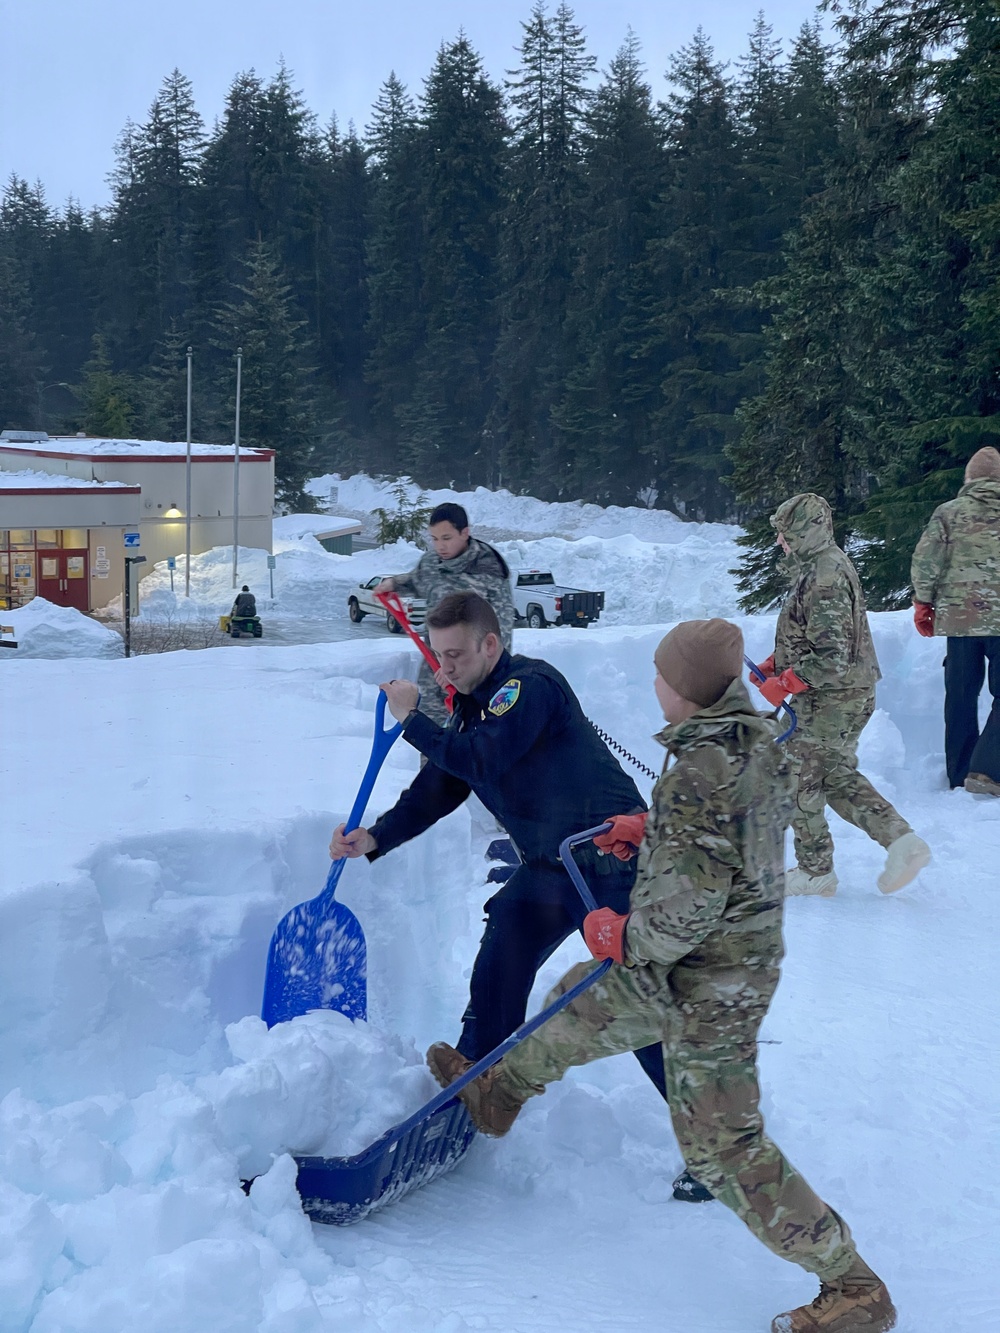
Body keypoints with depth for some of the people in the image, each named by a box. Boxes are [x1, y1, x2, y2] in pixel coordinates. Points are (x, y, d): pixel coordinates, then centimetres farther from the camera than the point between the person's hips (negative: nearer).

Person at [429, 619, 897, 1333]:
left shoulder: (700, 770, -29)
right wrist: (649, 829, 16)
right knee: (582, 1002, 29)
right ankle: (498, 1093, 55)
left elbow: (689, 904, -31)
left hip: (704, 988, -10)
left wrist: (624, 937, -12)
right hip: (744, 955, 10)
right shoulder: (764, 741, -1)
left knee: (721, 1145, 0)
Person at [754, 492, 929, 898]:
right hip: (852, 696, 10)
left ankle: (815, 872, 17)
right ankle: (901, 840, 12)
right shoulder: (827, 563, 8)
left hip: (830, 701, -10)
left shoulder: (823, 579, -24)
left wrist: (782, 685, -17)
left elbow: (830, 659, -27)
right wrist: (776, 662, 11)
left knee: (800, 782, 4)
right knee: (838, 777, 19)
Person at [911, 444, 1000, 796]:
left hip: (959, 618, 2)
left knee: (960, 697, 12)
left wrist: (923, 602, 8)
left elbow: (925, 561, -3)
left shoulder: (949, 512, 1)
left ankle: (959, 776, 16)